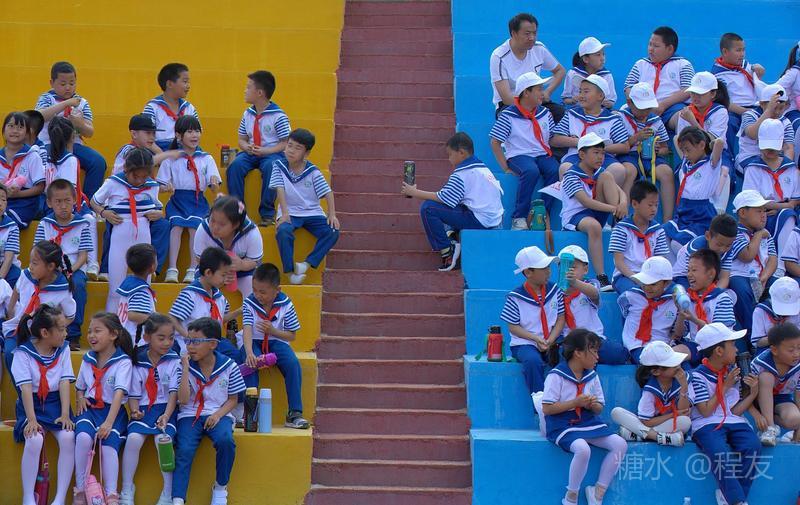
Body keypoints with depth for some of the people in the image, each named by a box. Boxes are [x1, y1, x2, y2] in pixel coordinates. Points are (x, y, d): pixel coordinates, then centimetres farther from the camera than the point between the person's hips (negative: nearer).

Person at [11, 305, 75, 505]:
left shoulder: (63, 349, 4)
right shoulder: (23, 353, -7)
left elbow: (64, 383, -4)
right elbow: (26, 388, -15)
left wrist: (65, 414, -16)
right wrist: (31, 419, -26)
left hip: (56, 405, 3)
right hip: (32, 405, -3)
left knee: (68, 437, -26)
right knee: (34, 439, -32)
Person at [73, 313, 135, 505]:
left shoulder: (123, 362, -6)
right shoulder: (87, 360, 12)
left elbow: (119, 393, -17)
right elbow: (80, 387, 26)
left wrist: (109, 422, -29)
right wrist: (80, 399, 1)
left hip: (113, 410, -3)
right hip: (90, 408, 3)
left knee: (108, 442, -30)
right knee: (83, 437, -28)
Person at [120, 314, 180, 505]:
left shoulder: (174, 361, 0)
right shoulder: (138, 363, 5)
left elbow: (174, 392, -6)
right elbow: (134, 394, 8)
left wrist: (166, 416, -20)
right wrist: (134, 410, -13)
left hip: (166, 408, -2)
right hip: (143, 409, 2)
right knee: (133, 438, -24)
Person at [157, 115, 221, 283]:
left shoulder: (206, 159, 12)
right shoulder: (170, 159, 10)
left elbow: (215, 188, 5)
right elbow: (161, 183, 7)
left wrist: (214, 183, -19)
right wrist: (167, 187, -16)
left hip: (198, 201, 0)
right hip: (177, 200, 0)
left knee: (195, 225, -27)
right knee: (176, 225, -27)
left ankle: (193, 270, -30)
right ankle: (172, 269, -33)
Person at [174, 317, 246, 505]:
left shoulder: (228, 367, 0)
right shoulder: (185, 366, 2)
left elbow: (232, 399, 7)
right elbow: (183, 400, -8)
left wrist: (218, 414, -12)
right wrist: (185, 369, -12)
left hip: (218, 414, -1)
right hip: (190, 415, 1)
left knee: (225, 440, -31)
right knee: (184, 451, -25)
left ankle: (220, 487, -8)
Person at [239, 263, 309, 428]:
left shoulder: (285, 305, -11)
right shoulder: (249, 303, -13)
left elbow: (292, 335, -3)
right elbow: (247, 330, -26)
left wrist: (273, 331, -22)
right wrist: (249, 353, -43)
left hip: (276, 341, 1)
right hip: (254, 342, -1)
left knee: (293, 363, -26)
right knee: (250, 365, -32)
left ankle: (294, 413, -20)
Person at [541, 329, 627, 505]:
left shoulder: (592, 376, 10)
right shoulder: (556, 376, -9)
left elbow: (599, 409, 16)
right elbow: (547, 408, -13)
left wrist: (594, 405, -9)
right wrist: (575, 402, -17)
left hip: (589, 423, 7)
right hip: (563, 426, -7)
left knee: (620, 444, -13)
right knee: (583, 449, -36)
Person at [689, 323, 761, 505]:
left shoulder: (733, 372, 15)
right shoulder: (699, 376, -3)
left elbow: (734, 411, 12)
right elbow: (706, 411, -10)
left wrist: (753, 394, -1)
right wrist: (725, 387, -6)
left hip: (733, 422, 5)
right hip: (706, 425, -5)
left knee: (753, 447, -27)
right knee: (720, 453, -36)